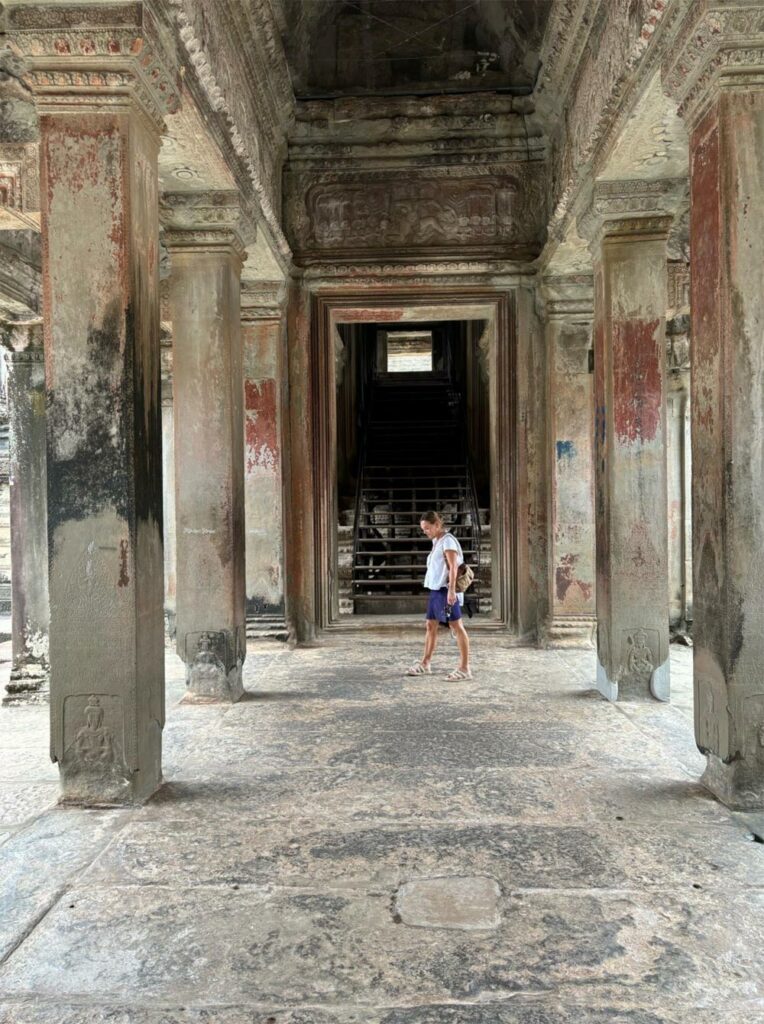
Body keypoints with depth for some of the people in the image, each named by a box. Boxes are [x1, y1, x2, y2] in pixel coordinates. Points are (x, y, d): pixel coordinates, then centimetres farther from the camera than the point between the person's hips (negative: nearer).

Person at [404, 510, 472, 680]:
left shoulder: (447, 540, -11)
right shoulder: (437, 542, 16)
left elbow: (453, 567, -18)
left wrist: (451, 590, -24)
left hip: (446, 589, -9)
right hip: (436, 589, 9)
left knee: (457, 626, -5)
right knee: (431, 625, 13)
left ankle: (464, 668, -3)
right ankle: (425, 664, 23)